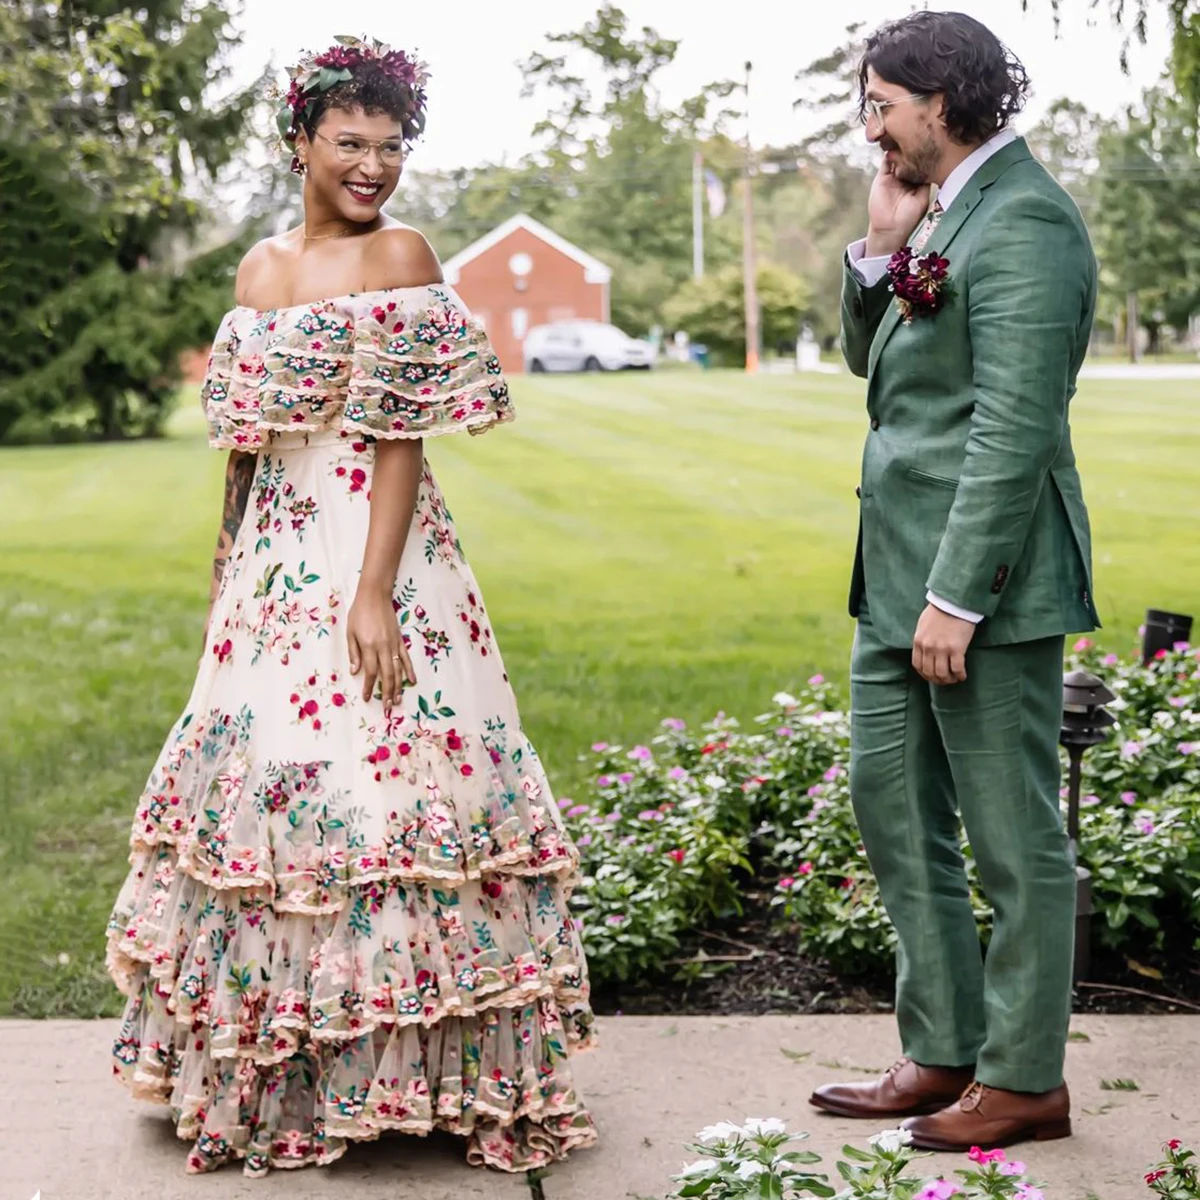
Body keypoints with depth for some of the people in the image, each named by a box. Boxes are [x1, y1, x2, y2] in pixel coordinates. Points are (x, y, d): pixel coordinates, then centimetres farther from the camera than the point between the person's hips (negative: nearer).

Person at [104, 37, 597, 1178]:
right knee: (264, 782, 10)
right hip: (272, 568, 6)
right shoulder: (261, 267, 13)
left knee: (378, 776, -8)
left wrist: (375, 589, -19)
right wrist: (224, 575, 15)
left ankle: (404, 1064, 6)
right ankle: (281, 1078, 25)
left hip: (373, 554, -6)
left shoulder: (400, 255, -4)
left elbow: (404, 439, -11)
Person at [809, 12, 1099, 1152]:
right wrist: (882, 246, 4)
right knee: (892, 803, 15)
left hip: (983, 571, -10)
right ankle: (942, 1053, 26)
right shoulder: (948, 211, 15)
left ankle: (1025, 1080, 14)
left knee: (1013, 835, 2)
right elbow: (867, 356, 21)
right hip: (899, 567, 10)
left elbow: (1013, 429, -21)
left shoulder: (1023, 223, -16)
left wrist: (957, 597, -22)